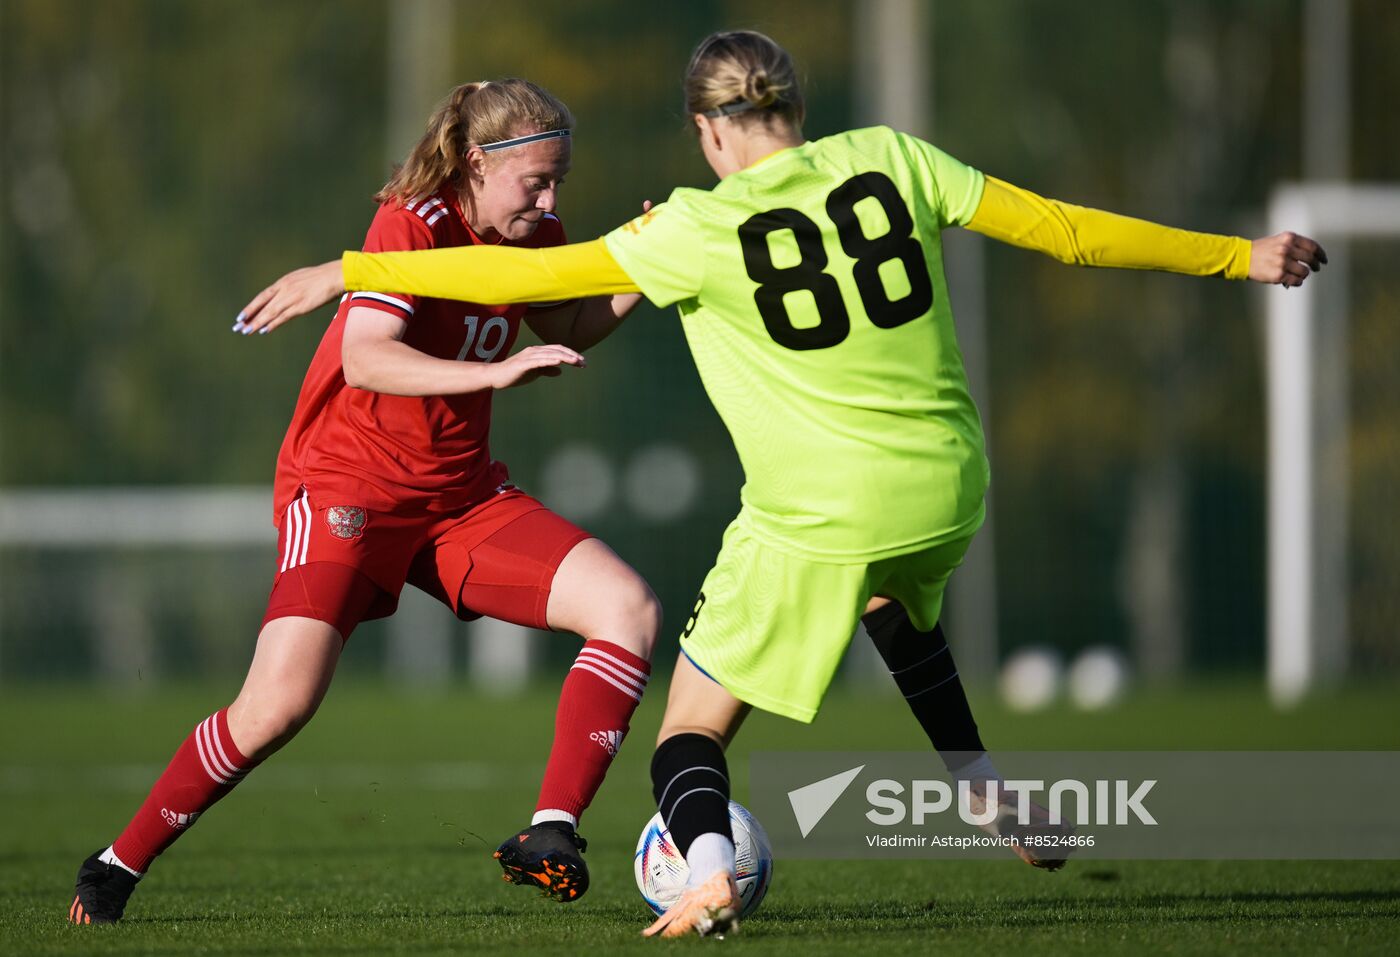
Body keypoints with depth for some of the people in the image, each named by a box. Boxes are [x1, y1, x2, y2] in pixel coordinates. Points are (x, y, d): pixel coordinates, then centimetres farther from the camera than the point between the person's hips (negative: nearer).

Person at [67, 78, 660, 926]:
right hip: (350, 483, -7)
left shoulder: (531, 235, 3)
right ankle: (118, 865, -2)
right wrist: (493, 372, -42)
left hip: (462, 493, 7)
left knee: (630, 608, -12)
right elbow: (366, 358, -31)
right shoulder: (411, 225, -17)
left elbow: (567, 332, 21)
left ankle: (550, 835, -14)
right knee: (280, 704, -22)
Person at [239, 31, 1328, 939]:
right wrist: (1240, 257, 11)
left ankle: (706, 865, -23)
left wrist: (350, 273, -2)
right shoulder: (889, 160, 0)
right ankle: (985, 795, 32)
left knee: (693, 728, 6)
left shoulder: (704, 227, -10)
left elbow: (528, 273, -9)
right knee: (900, 603, 41)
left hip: (815, 520, -5)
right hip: (945, 490, 5)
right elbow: (1059, 228, 2)